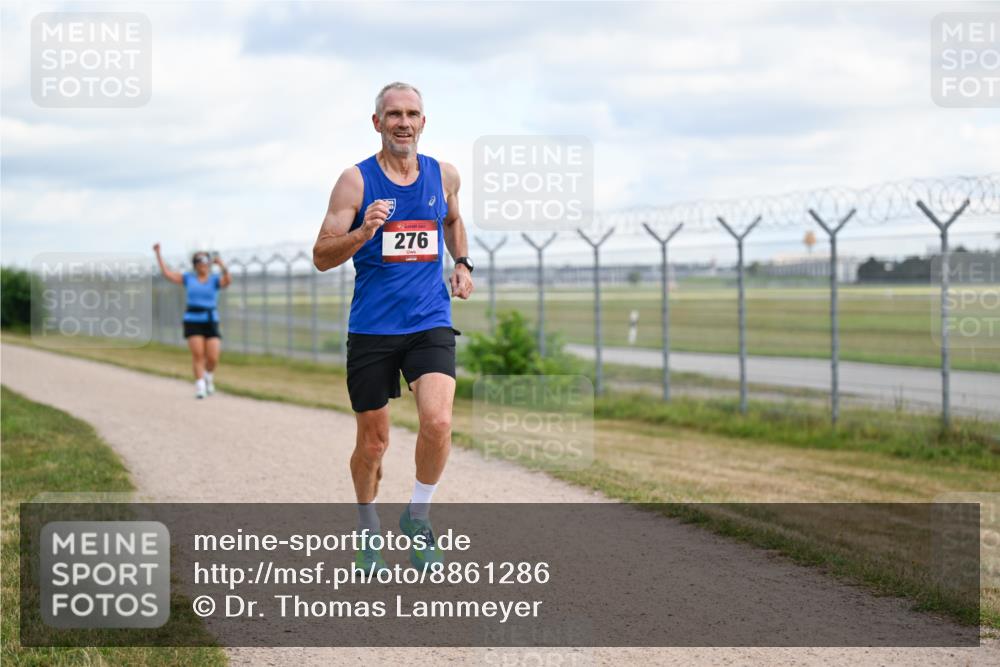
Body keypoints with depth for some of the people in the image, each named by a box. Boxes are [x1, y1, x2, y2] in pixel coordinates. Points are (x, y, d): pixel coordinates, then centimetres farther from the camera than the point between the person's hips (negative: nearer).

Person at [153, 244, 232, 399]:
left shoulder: (215, 279, 4)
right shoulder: (189, 278, 9)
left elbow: (228, 281, -17)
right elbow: (167, 273, 7)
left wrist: (222, 266, -33)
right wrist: (158, 254, 5)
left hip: (211, 322, 0)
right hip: (192, 321, 0)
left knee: (213, 358, -7)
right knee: (197, 354, -13)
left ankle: (208, 375, 25)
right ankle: (200, 386, -7)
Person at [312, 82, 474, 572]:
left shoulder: (443, 175, 6)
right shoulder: (355, 181, -4)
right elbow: (321, 257, -6)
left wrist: (461, 263, 13)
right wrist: (364, 232, -23)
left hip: (430, 324, 2)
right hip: (371, 328, -1)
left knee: (437, 421, -20)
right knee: (373, 440, 6)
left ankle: (418, 516, 3)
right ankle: (368, 529, 30)